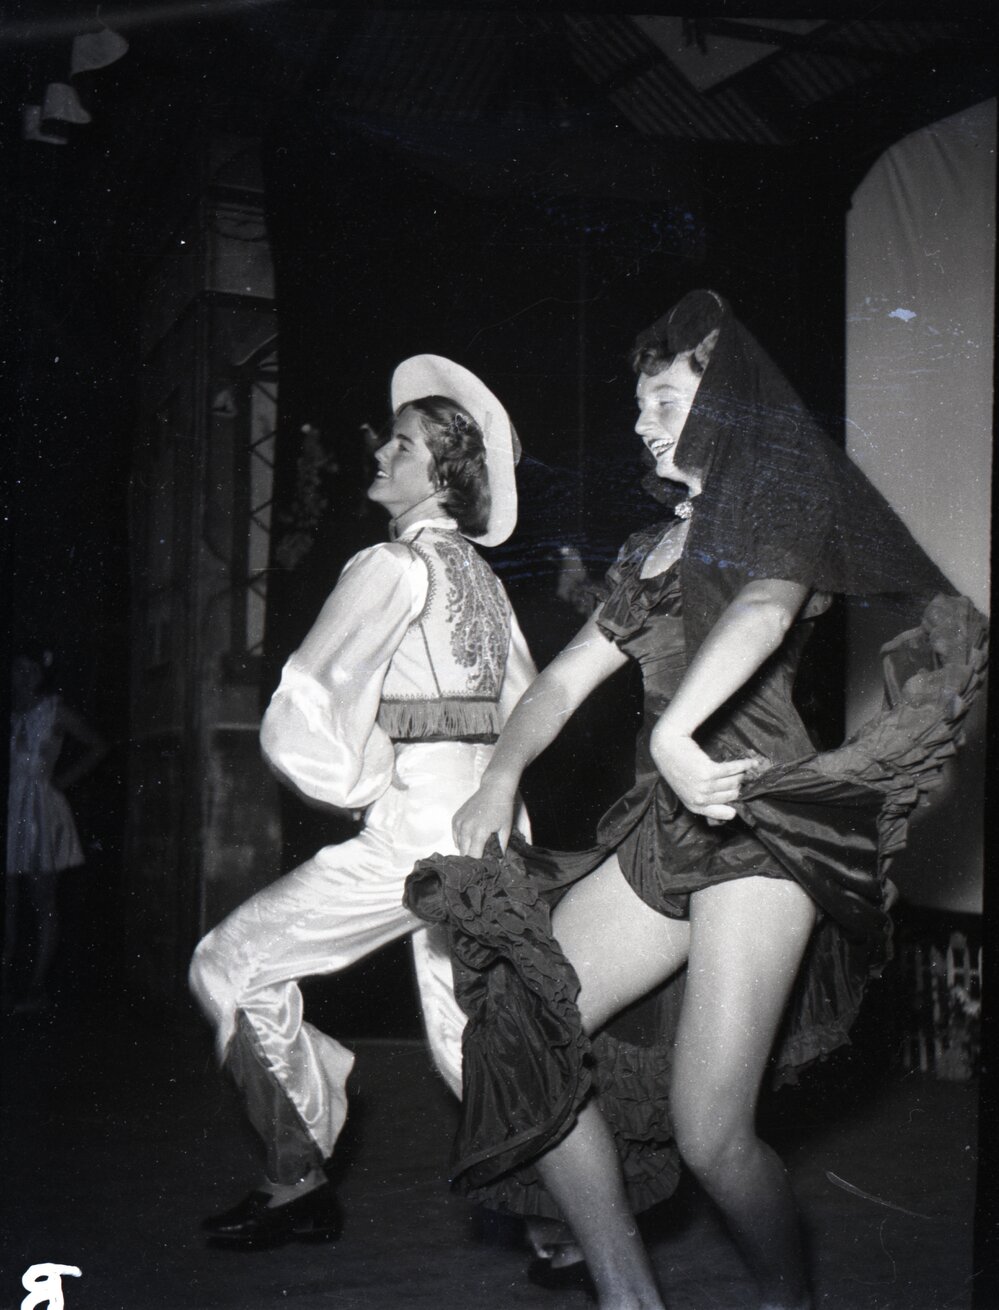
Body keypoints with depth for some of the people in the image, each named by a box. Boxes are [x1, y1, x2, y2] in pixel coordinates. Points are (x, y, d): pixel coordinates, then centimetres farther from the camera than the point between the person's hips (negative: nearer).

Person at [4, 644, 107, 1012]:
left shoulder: (54, 711, 1)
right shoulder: (10, 713, 11)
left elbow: (97, 747, 5)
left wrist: (60, 779, 1)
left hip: (41, 811, -4)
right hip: (11, 812, 4)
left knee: (43, 905, -1)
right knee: (8, 903, 3)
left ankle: (37, 988, 1)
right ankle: (8, 983, 9)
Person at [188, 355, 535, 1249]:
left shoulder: (393, 565, -9)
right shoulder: (482, 576, 16)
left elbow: (299, 713, -12)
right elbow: (524, 702, 23)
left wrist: (356, 787, 0)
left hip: (413, 828, -9)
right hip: (484, 825, 9)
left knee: (231, 966, -2)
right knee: (465, 1033, 15)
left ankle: (300, 1180, 2)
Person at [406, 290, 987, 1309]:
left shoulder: (781, 502, 2)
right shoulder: (652, 550, 23)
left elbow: (767, 607, -20)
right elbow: (566, 677, 21)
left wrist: (675, 732, -34)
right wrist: (501, 776, 3)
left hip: (756, 820, -7)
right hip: (661, 829, 7)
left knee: (709, 1131, -13)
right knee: (520, 1026, -6)